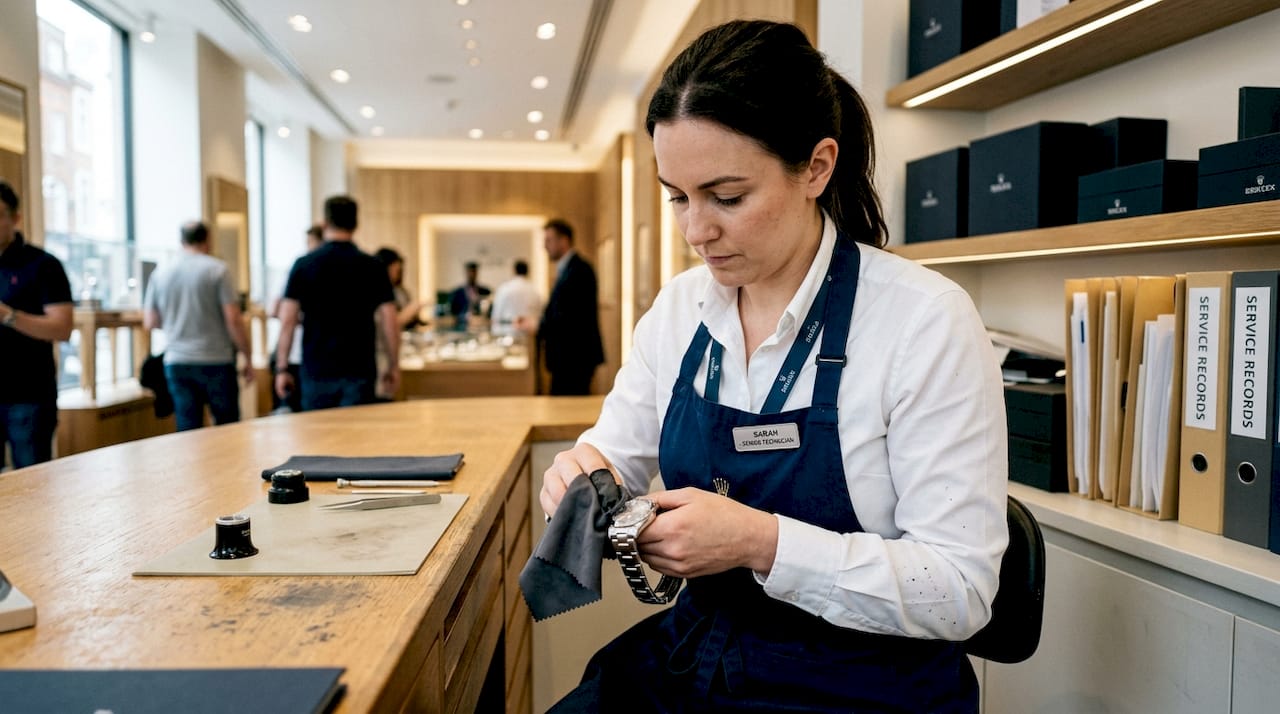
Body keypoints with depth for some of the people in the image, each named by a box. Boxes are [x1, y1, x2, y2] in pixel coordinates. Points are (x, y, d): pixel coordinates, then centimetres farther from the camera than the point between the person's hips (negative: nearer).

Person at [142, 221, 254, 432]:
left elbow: (150, 322, 10)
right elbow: (233, 319, -10)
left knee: (187, 430, 6)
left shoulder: (161, 275, 7)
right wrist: (247, 358, -3)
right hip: (215, 361, -4)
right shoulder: (217, 270, -5)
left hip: (176, 363, 4)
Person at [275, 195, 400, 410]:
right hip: (359, 370, -1)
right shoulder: (373, 267, -1)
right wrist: (393, 368, 6)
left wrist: (282, 369, 3)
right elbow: (389, 323, -3)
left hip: (316, 370, 1)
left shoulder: (304, 265, -1)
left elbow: (287, 322, -3)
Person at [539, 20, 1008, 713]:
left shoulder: (926, 319, -16)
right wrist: (584, 470, -12)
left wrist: (762, 542, -28)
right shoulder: (678, 307, 1)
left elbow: (961, 592, -17)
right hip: (693, 656, 5)